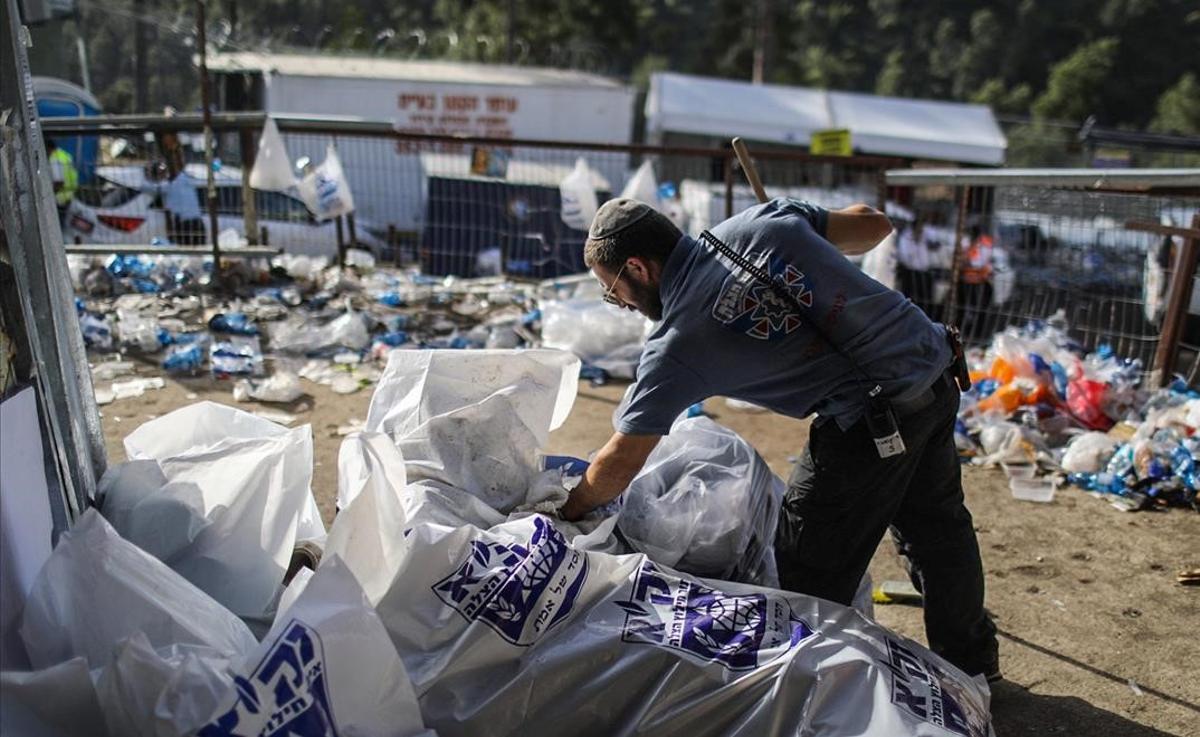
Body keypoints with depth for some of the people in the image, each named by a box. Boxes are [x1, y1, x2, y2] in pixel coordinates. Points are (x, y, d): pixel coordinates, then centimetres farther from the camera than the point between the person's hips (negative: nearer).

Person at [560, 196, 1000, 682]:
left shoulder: (675, 345, -12)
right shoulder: (760, 221, 1)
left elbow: (622, 462, -6)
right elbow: (873, 224, 10)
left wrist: (568, 512, 11)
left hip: (873, 420, -9)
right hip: (937, 370, 9)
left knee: (807, 572, 6)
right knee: (937, 523, 27)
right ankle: (971, 661, 48)